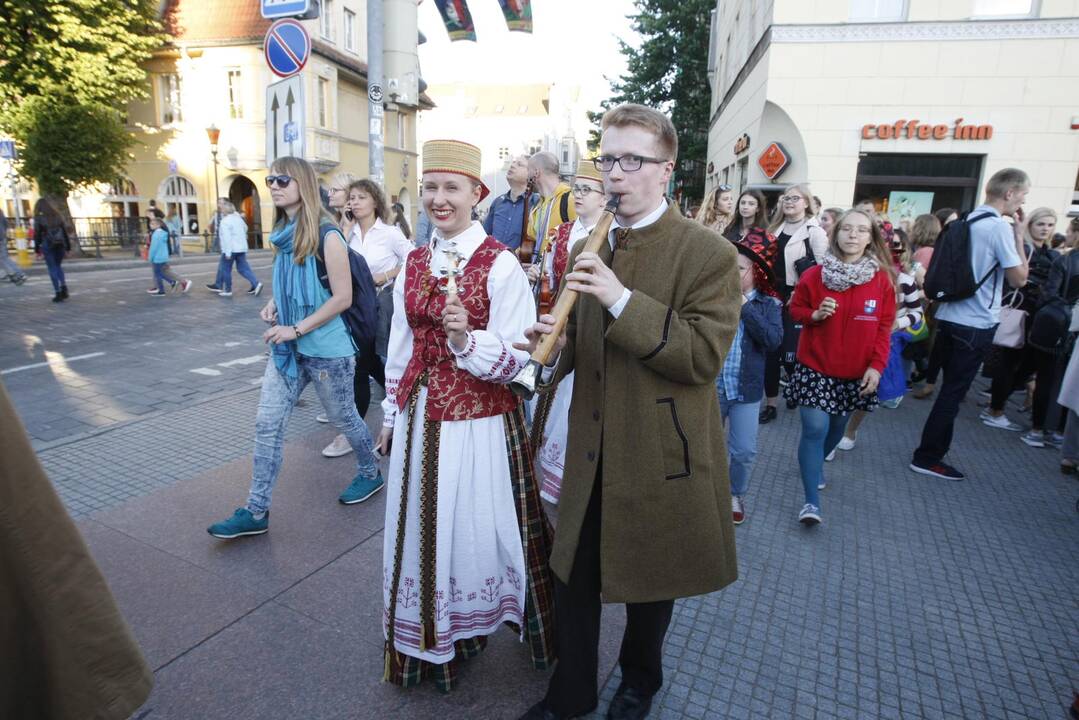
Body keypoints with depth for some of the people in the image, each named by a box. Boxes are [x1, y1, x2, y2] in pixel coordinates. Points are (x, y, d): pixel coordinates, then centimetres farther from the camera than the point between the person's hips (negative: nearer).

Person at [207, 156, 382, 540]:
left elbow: (342, 297, -18)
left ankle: (370, 473, 38)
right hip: (288, 347, 7)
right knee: (267, 425, 4)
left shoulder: (326, 236, -15)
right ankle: (256, 511, 13)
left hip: (327, 349, -7)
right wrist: (273, 303, 3)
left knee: (344, 417, 12)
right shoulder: (282, 235, 8)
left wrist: (296, 329, -19)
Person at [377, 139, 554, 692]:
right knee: (422, 529, 15)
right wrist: (391, 415, 15)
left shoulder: (500, 264, -11)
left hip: (481, 422, -5)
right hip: (421, 419, 6)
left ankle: (469, 630, 36)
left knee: (475, 528, 8)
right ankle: (430, 642, 38)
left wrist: (466, 340, -32)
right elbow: (401, 347, 12)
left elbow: (514, 358, -14)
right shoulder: (414, 263, 7)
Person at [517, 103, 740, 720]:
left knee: (650, 579, 18)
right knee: (573, 575, 14)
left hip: (660, 454, -4)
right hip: (593, 449, 4)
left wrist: (623, 300, -28)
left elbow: (705, 356, -21)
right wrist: (556, 345, -10)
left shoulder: (708, 253, -12)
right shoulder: (590, 249, 6)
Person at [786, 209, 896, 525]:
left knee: (836, 428, 16)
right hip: (816, 368, -2)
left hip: (856, 373, 2)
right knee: (815, 429, -9)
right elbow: (795, 310, 6)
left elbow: (884, 327, 1)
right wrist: (815, 314, -16)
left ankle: (815, 464, 46)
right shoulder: (814, 275, -6)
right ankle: (812, 502, -3)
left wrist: (877, 365, -8)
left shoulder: (883, 279, -2)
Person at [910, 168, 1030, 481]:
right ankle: (926, 457, 8)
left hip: (948, 318, 8)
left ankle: (936, 448, 29)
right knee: (954, 392, 1)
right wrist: (1020, 235, -5)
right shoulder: (999, 227, -14)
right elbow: (1019, 279, -9)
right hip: (976, 325, -8)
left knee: (951, 388, 18)